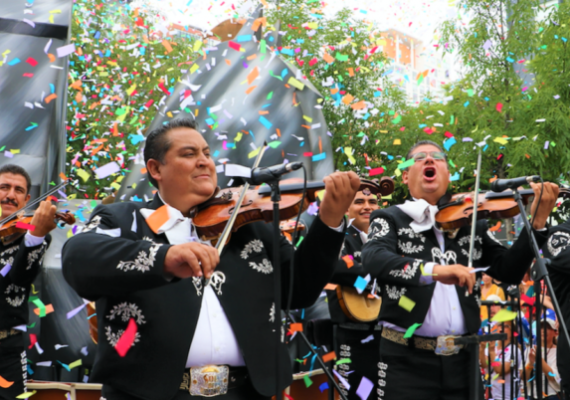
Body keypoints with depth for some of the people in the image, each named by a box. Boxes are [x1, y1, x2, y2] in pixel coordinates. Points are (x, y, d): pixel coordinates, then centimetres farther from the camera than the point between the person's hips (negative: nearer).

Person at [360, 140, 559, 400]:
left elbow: (509, 271, 3)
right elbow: (373, 260, -19)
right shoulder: (390, 218, 1)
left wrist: (537, 222, -10)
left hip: (462, 358, 3)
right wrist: (432, 270, -35)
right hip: (407, 359, -3)